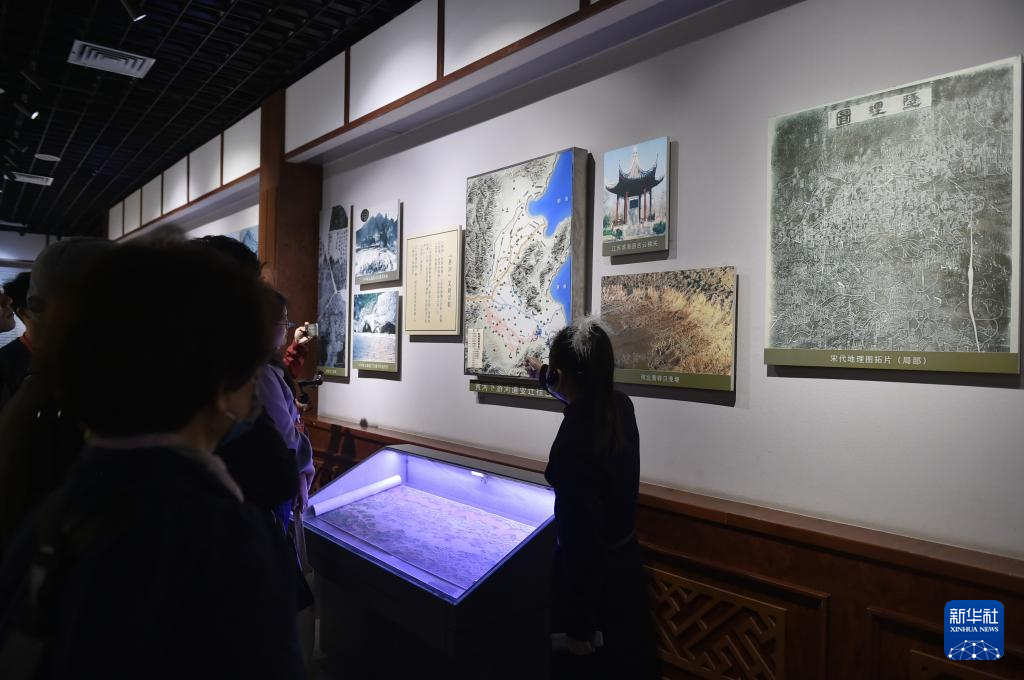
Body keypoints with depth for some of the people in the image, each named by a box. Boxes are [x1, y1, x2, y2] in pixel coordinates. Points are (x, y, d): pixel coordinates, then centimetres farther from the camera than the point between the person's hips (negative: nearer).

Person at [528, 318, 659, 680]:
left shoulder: (573, 443, -33)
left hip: (592, 571, -7)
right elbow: (582, 395, 16)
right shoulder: (620, 405, -9)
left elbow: (581, 537, -28)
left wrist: (579, 627, -16)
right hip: (624, 560, 7)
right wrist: (542, 372, 35)